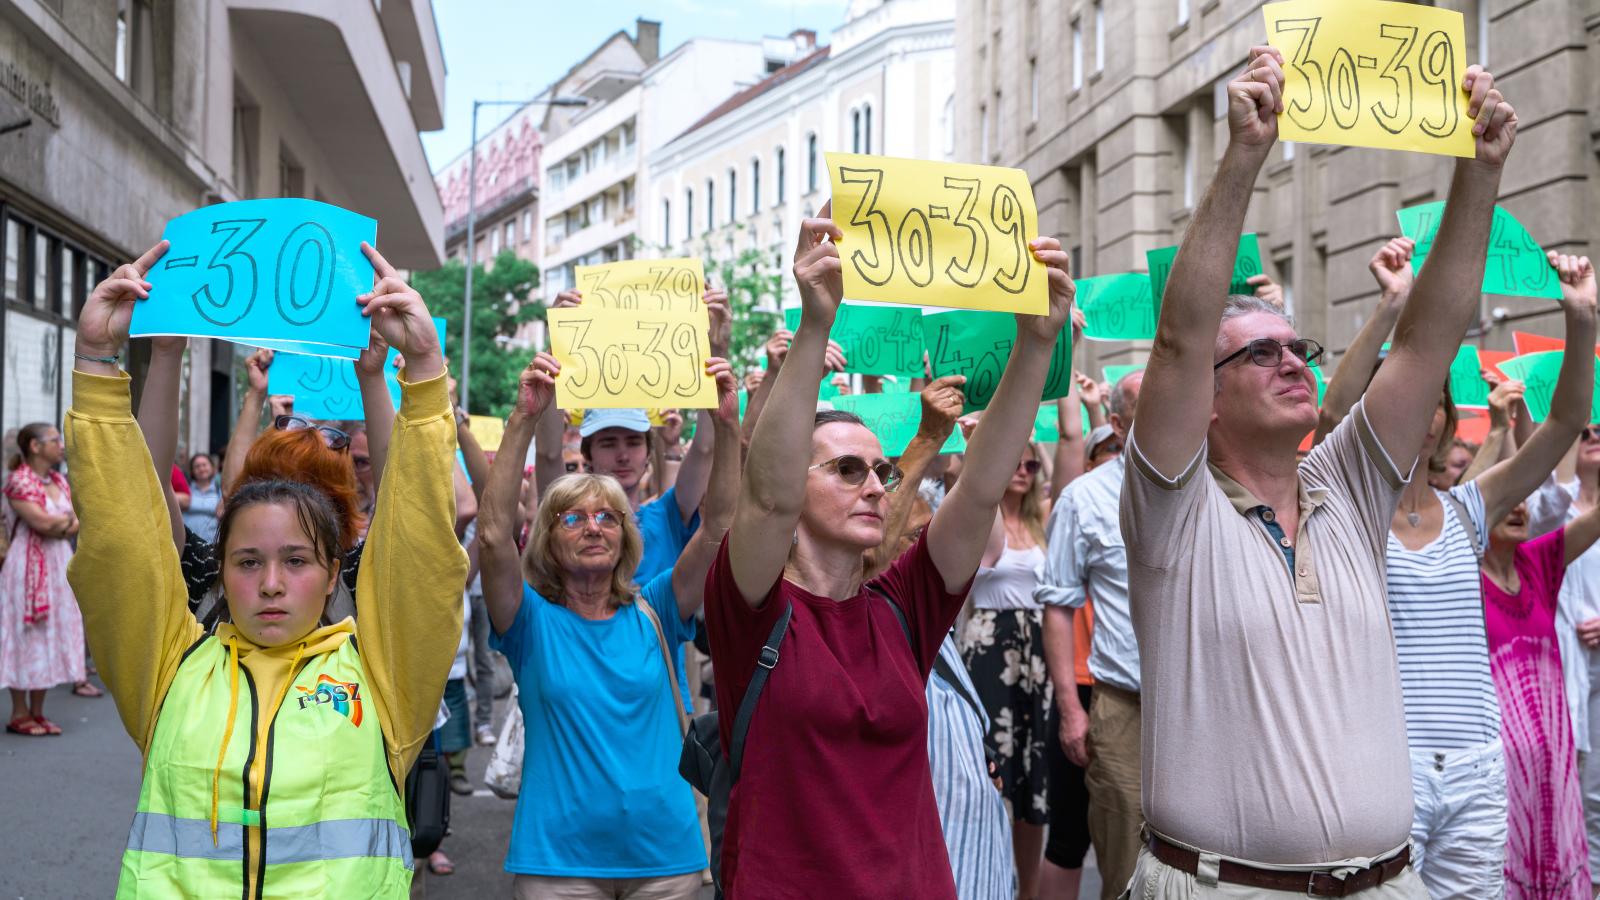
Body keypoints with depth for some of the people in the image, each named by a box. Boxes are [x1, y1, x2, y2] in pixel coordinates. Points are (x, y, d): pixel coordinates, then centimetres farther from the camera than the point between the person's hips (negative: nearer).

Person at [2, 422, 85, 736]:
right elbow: (41, 522, -20)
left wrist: (57, 523, -11)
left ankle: (37, 712, 15)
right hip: (28, 566, -7)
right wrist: (65, 517, -3)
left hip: (58, 566, 7)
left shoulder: (59, 482, 13)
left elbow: (74, 526, 8)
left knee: (52, 635, 8)